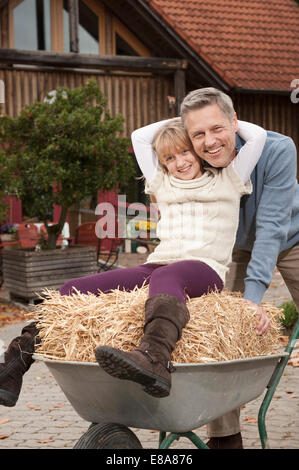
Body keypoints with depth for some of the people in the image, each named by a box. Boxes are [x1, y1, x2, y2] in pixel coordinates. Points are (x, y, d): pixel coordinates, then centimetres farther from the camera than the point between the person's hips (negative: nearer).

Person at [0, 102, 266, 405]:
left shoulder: (227, 181, 21)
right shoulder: (163, 184, 30)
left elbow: (258, 136, 18)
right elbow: (138, 136, 37)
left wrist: (229, 123, 31)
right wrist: (178, 122, 39)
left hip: (205, 271, -5)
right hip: (156, 265, 5)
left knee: (165, 278, -43)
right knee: (74, 291, -17)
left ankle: (154, 360, -71)